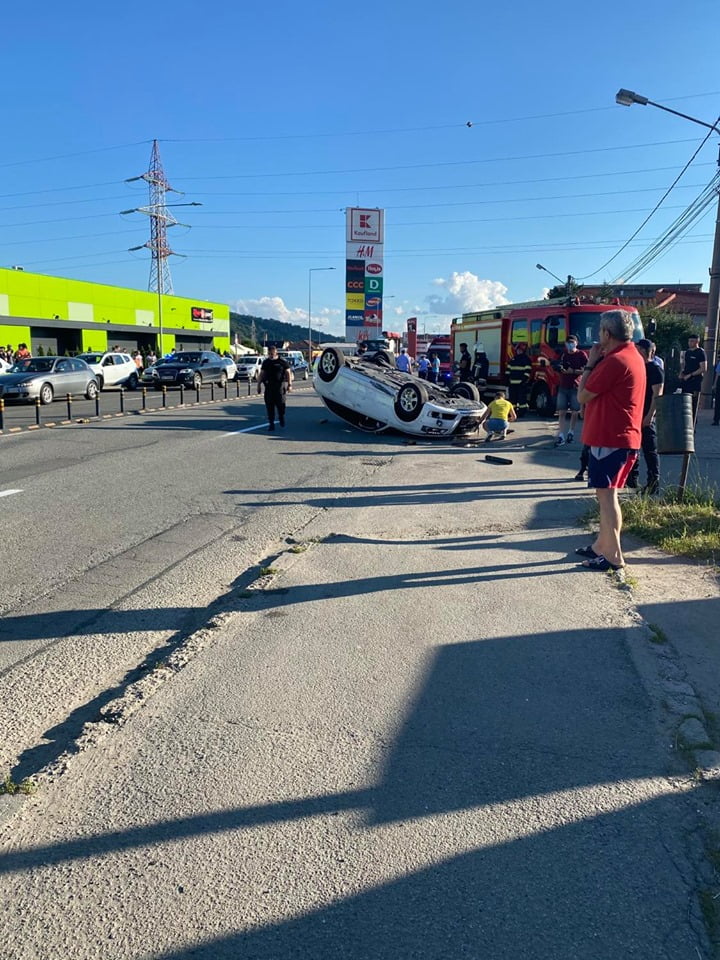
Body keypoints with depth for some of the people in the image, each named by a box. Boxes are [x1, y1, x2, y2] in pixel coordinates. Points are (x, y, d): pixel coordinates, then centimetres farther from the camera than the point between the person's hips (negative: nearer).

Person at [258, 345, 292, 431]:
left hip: (280, 385, -3)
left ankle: (281, 417, 25)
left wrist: (289, 384, -8)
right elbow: (261, 374, 16)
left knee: (280, 402, -5)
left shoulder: (282, 361, 1)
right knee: (269, 404, -1)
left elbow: (288, 373, 0)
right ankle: (271, 423, 4)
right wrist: (259, 384, 11)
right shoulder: (266, 362, 13)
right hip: (269, 386, 3)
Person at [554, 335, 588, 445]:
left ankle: (571, 432, 23)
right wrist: (561, 368, 2)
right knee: (561, 412, -3)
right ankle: (561, 436, -6)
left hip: (575, 387, -3)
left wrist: (573, 371, -16)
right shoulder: (563, 354, 12)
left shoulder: (581, 354, -2)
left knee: (574, 412, 6)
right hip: (563, 387, 3)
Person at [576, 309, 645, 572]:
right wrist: (598, 363, 10)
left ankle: (613, 556, -3)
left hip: (609, 439, -10)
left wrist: (590, 363, -4)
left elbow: (583, 395, -12)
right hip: (625, 438, 10)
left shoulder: (615, 361, -18)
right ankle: (602, 545, 26)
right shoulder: (633, 356, 15)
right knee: (608, 494, 16)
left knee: (605, 494, -6)